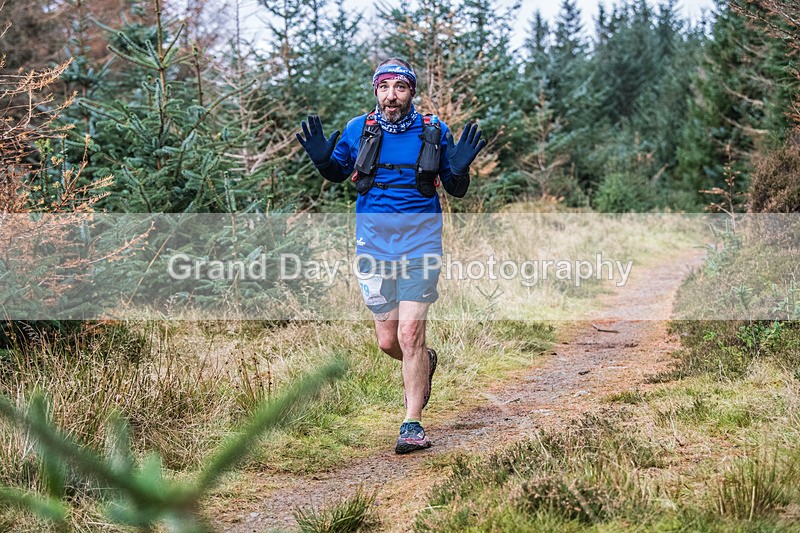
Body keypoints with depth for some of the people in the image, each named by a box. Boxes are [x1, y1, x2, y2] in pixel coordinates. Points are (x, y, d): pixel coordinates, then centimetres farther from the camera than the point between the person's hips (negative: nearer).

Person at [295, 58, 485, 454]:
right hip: (374, 244, 2)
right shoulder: (358, 131, 1)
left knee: (410, 335, -11)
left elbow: (456, 191, 6)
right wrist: (321, 158, -4)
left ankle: (412, 424, -1)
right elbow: (337, 174, 17)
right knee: (387, 340, 7)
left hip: (420, 244, -2)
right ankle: (423, 364, 42)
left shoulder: (433, 132, -1)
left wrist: (459, 168, -15)